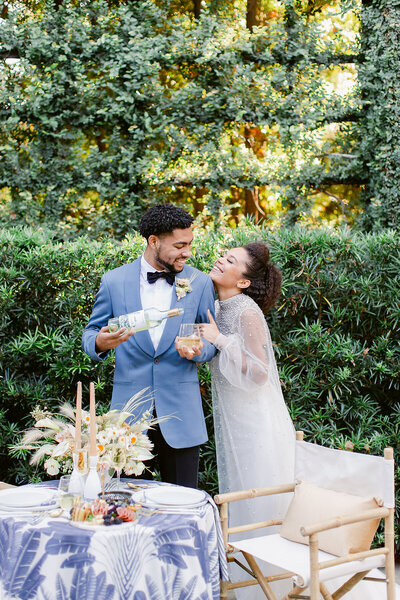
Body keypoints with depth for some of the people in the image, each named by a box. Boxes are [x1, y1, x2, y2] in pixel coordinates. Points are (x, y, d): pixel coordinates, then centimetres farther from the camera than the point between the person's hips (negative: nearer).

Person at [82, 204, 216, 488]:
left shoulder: (200, 283, 2)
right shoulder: (114, 281, 0)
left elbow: (212, 337, 8)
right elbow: (92, 332, 8)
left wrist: (198, 350, -15)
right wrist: (100, 343, -15)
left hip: (180, 411, 0)